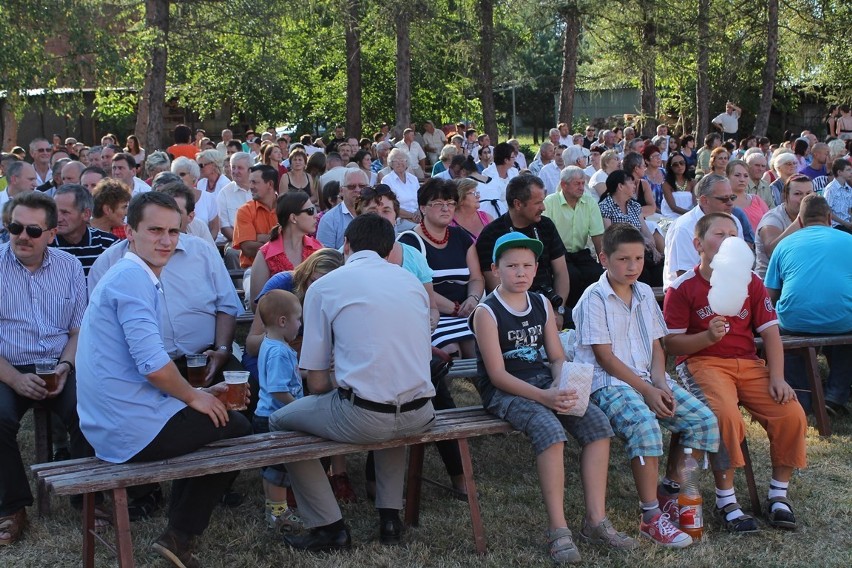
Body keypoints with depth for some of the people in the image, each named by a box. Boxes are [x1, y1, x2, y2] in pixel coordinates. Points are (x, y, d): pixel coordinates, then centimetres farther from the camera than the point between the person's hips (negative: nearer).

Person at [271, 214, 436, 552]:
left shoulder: (324, 286, 1)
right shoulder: (412, 282, 13)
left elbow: (317, 384, 0)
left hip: (363, 420, -5)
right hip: (420, 417, 5)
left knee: (280, 421, 21)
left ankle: (329, 529, 16)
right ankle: (390, 517, 31)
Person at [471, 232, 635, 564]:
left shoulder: (542, 305, 11)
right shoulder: (487, 312, -8)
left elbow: (557, 357, 11)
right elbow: (497, 374, -14)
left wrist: (560, 385, -13)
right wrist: (542, 397, -24)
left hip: (543, 382, 6)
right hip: (504, 391, -6)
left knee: (597, 423, -16)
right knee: (550, 429, -33)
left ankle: (595, 521, -9)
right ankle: (558, 531, -26)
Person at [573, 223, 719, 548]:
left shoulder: (645, 294, 14)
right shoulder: (594, 299, -8)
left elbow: (656, 346, 14)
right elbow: (605, 357, -12)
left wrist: (660, 384, -5)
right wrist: (646, 390, -16)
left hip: (648, 378, 7)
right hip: (608, 382, -7)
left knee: (704, 419, -10)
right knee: (645, 425, -34)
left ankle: (672, 493, 5)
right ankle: (651, 518, -26)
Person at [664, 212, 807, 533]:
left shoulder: (750, 282, 11)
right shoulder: (683, 288, -2)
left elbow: (770, 331, 8)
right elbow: (671, 344, -5)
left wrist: (777, 377, -5)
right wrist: (708, 337, -22)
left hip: (747, 363, 5)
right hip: (702, 362, -4)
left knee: (791, 414, -16)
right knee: (726, 414, -34)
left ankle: (778, 495, 3)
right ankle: (726, 500, -17)